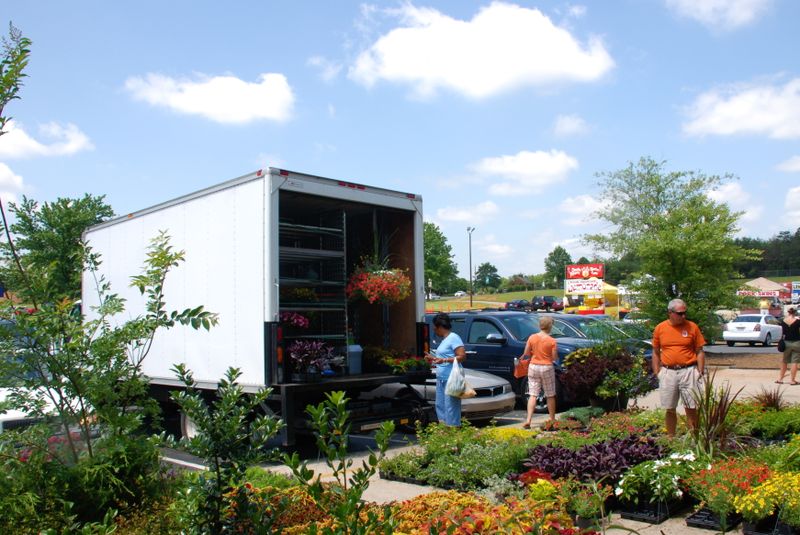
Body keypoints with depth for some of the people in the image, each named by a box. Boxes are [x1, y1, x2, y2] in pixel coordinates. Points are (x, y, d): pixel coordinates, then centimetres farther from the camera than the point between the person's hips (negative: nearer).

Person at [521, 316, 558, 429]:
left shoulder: (532, 337, -3)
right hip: (547, 368, -3)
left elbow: (526, 353, 2)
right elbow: (555, 358, -7)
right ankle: (552, 419, 24)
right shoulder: (552, 341, -12)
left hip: (533, 366, 3)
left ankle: (528, 420, -7)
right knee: (550, 396, 13)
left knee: (532, 395, 3)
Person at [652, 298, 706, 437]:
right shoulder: (660, 328, 2)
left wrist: (700, 372, -3)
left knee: (691, 408, 2)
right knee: (670, 409, 10)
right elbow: (656, 352, 9)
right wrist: (657, 373, 4)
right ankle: (671, 437, 22)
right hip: (667, 372, 1)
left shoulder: (692, 327, -1)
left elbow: (699, 351, 3)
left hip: (688, 372, -1)